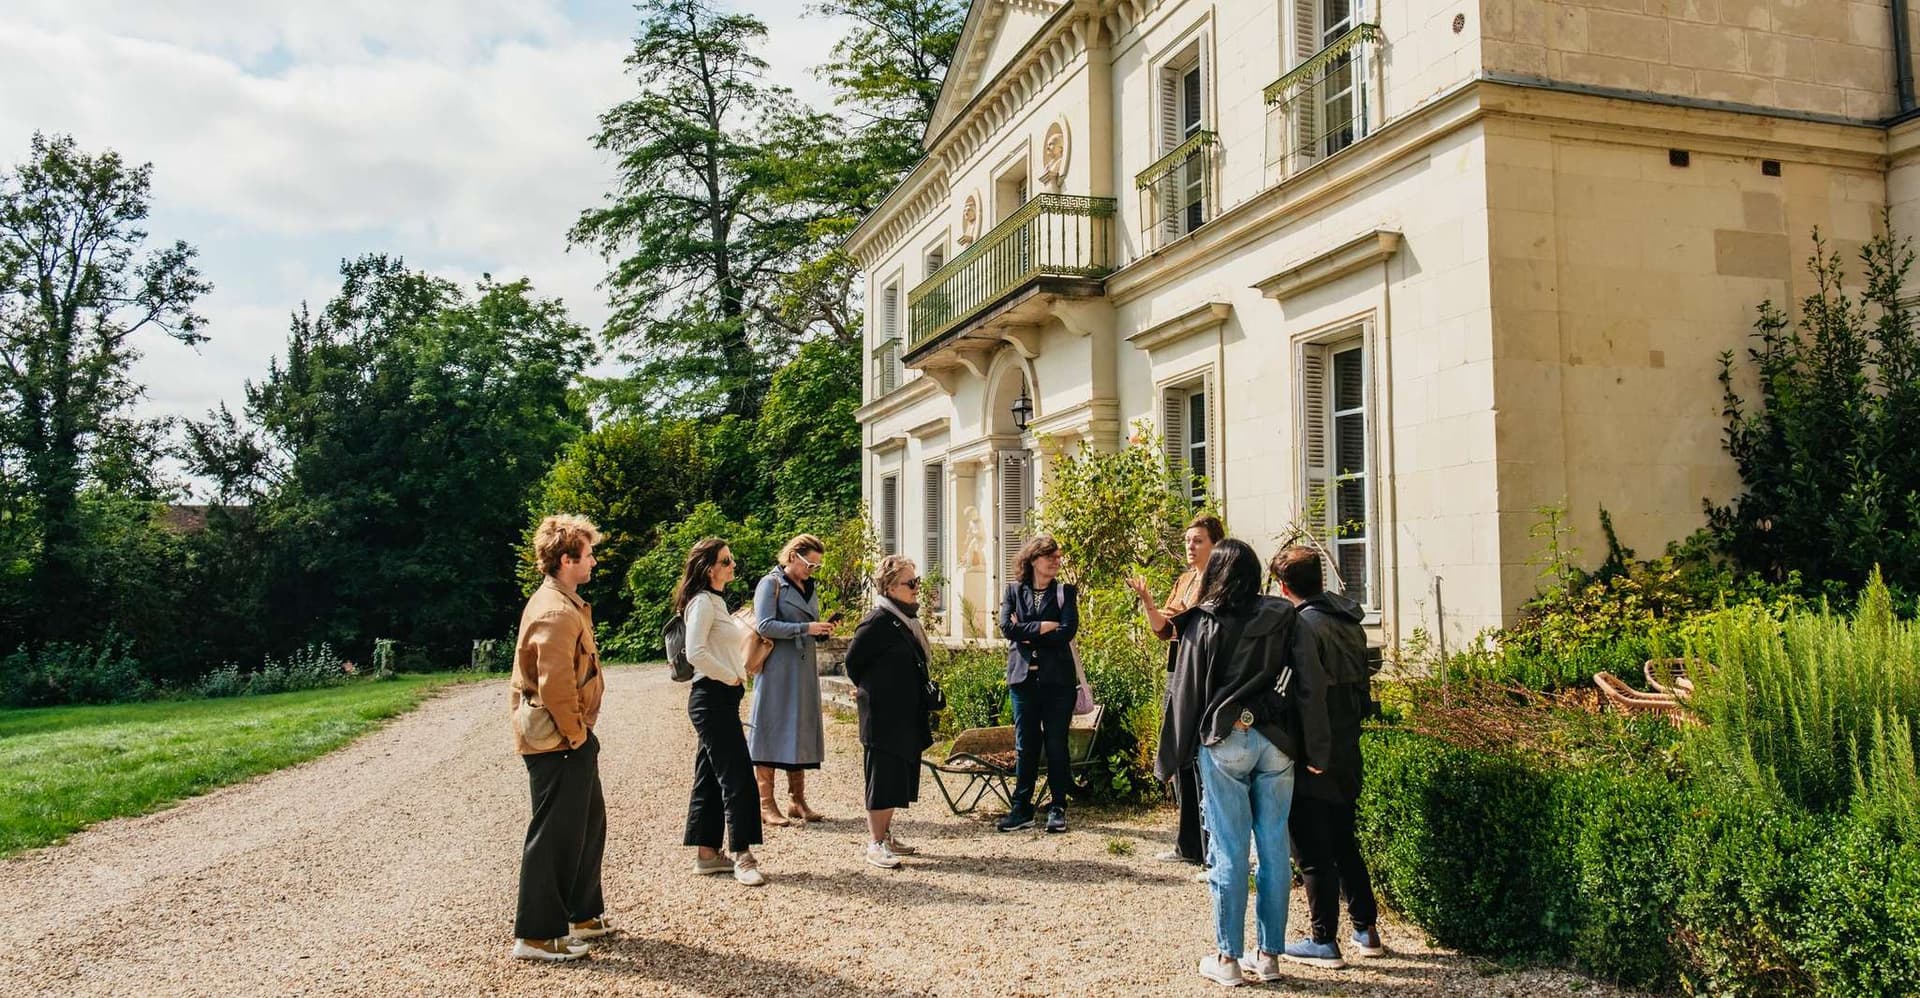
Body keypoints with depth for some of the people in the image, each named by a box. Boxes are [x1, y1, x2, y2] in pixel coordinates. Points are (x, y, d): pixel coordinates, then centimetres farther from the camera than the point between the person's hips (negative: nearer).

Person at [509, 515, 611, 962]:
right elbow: (555, 686, -27)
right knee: (555, 834, -2)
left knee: (589, 823, 19)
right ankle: (536, 935, 8)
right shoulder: (556, 612, -21)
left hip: (569, 738, 11)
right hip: (557, 741, -11)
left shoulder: (562, 603, 13)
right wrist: (575, 734, -15)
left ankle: (582, 915, 32)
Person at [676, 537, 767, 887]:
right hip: (712, 697, -10)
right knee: (737, 776, -9)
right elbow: (695, 653, -24)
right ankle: (742, 857, -5)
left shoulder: (716, 602, 17)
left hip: (721, 699, 10)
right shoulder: (703, 602, -13)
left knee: (711, 776, 12)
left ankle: (707, 854, 18)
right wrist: (733, 677, -15)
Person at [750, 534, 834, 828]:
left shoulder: (809, 587, 17)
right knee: (771, 732, -4)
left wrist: (822, 631, 2)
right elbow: (764, 626, -16)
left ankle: (797, 801, 16)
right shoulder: (770, 584, -6)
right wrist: (806, 628, -20)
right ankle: (766, 805, 0)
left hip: (804, 671, 7)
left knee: (801, 733, 9)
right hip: (776, 670, -7)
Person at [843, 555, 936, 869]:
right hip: (884, 714, -9)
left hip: (907, 714, 9)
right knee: (883, 778, -2)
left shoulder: (907, 617, 10)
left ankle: (886, 834, 25)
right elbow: (853, 660, -12)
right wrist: (869, 690, 3)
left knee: (901, 776, 14)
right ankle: (875, 844, 6)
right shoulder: (877, 620, -17)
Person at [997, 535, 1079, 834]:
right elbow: (1007, 627, -7)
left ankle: (1057, 808, 12)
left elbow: (1067, 631, -10)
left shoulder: (1065, 592, 5)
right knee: (1025, 745, 6)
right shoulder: (1013, 591, 8)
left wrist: (1026, 634, -9)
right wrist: (1042, 627, -12)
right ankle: (1021, 809, 12)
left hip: (1057, 678, -1)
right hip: (1023, 677, 1)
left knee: (1057, 745, 3)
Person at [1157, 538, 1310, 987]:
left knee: (1229, 850, 3)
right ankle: (1270, 955, 16)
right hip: (1276, 741, 3)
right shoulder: (1282, 618, 3)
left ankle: (1227, 958, 9)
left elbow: (1186, 693, -1)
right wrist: (1313, 742, 5)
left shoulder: (1204, 624, -4)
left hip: (1223, 742, -2)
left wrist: (1174, 756, 5)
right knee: (1274, 847, 9)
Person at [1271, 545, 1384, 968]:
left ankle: (1324, 942, 11)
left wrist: (1315, 755, -20)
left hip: (1315, 762, -8)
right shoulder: (1349, 622, 8)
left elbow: (1311, 694, -24)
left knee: (1313, 853, 3)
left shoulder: (1304, 625, -18)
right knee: (1344, 843, 20)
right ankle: (1366, 930, 27)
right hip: (1347, 753, 8)